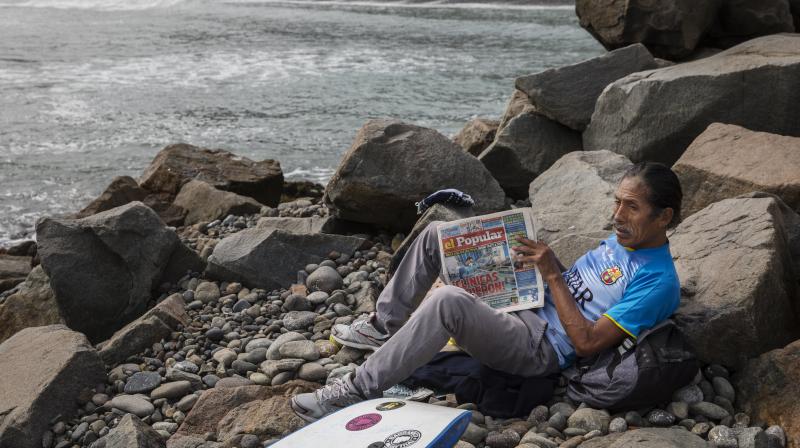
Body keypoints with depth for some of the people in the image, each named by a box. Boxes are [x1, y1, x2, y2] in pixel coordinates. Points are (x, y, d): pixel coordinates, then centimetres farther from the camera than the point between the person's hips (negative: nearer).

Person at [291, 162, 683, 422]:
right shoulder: (621, 238, 10)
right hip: (523, 303, 10)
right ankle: (385, 327, 14)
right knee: (438, 233, 6)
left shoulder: (658, 282, -17)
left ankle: (361, 390, -25)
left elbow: (587, 342, -23)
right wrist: (540, 259, 1)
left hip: (541, 346, -10)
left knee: (447, 301, -38)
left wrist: (552, 274, -21)